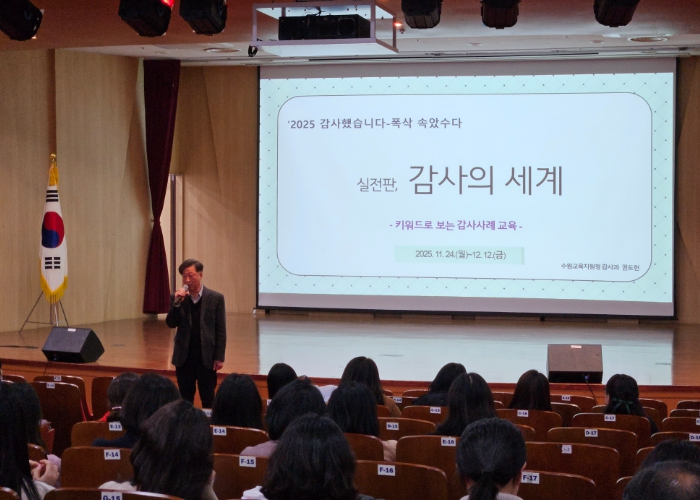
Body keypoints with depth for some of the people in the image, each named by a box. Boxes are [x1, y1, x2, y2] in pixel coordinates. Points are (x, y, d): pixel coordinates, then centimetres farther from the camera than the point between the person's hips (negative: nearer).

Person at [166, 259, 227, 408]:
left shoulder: (215, 298, -2)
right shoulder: (178, 298, 4)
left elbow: (221, 330, -2)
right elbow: (171, 324, -2)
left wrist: (219, 357, -7)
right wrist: (177, 303, -16)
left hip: (206, 357, -2)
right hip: (184, 357, 2)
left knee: (208, 399, 4)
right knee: (185, 399, 9)